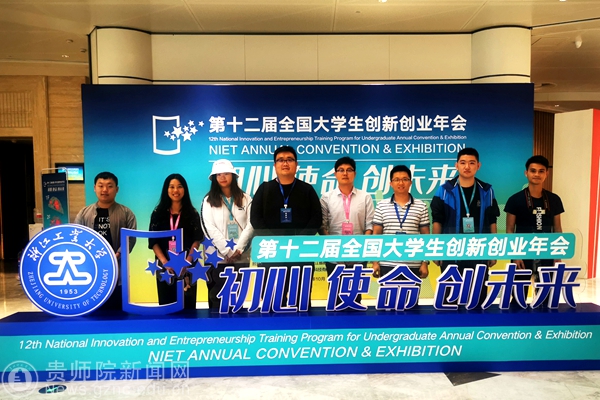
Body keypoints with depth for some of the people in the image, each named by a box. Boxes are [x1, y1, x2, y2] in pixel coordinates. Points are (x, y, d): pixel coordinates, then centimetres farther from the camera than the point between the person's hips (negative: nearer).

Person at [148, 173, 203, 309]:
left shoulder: (192, 213, 3)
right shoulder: (158, 213, 5)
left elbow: (197, 240, -2)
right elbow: (153, 241, 1)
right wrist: (165, 262, -12)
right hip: (165, 267, 1)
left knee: (188, 304, 1)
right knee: (166, 304, 5)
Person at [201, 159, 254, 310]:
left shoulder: (245, 199, 8)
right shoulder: (208, 201, 4)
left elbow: (250, 225, 0)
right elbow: (210, 229, -5)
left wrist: (238, 249, -10)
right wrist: (228, 251, -12)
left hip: (241, 257, 2)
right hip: (218, 257, -1)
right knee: (217, 298, 1)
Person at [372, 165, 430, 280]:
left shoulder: (421, 206, 3)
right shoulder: (382, 205, 4)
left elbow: (425, 236, 5)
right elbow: (376, 235, 4)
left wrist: (425, 262, 0)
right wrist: (375, 261, -1)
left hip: (413, 265, 0)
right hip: (387, 265, 0)